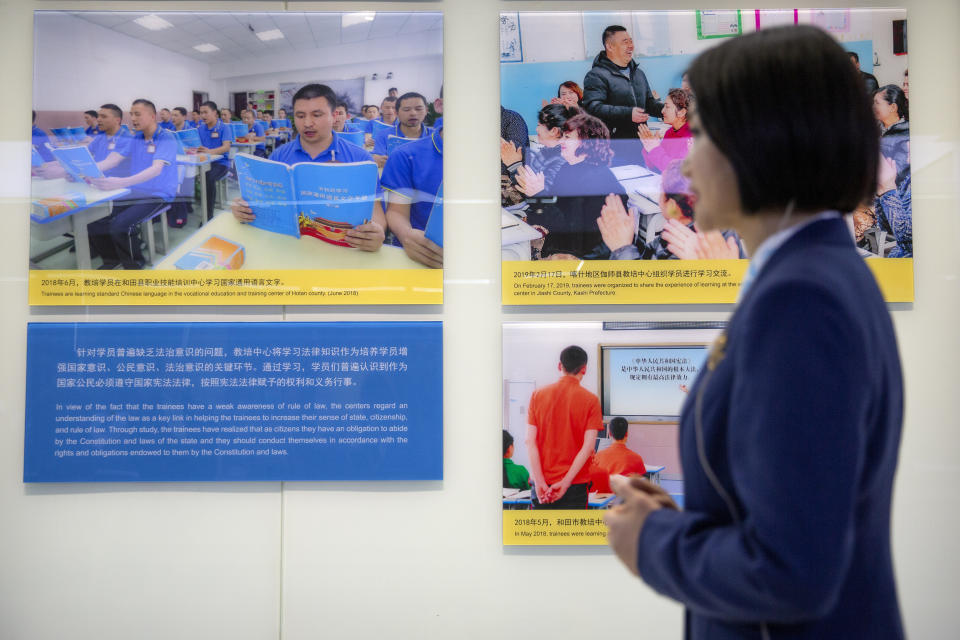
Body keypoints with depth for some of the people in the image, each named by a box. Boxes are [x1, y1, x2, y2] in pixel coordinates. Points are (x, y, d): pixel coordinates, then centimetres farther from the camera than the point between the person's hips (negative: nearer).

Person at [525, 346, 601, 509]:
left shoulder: (538, 395, 1)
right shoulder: (591, 400, -5)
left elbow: (530, 441, -6)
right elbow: (588, 446, -12)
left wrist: (539, 482, -8)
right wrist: (566, 482, -13)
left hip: (543, 482, 2)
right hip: (576, 483, -2)